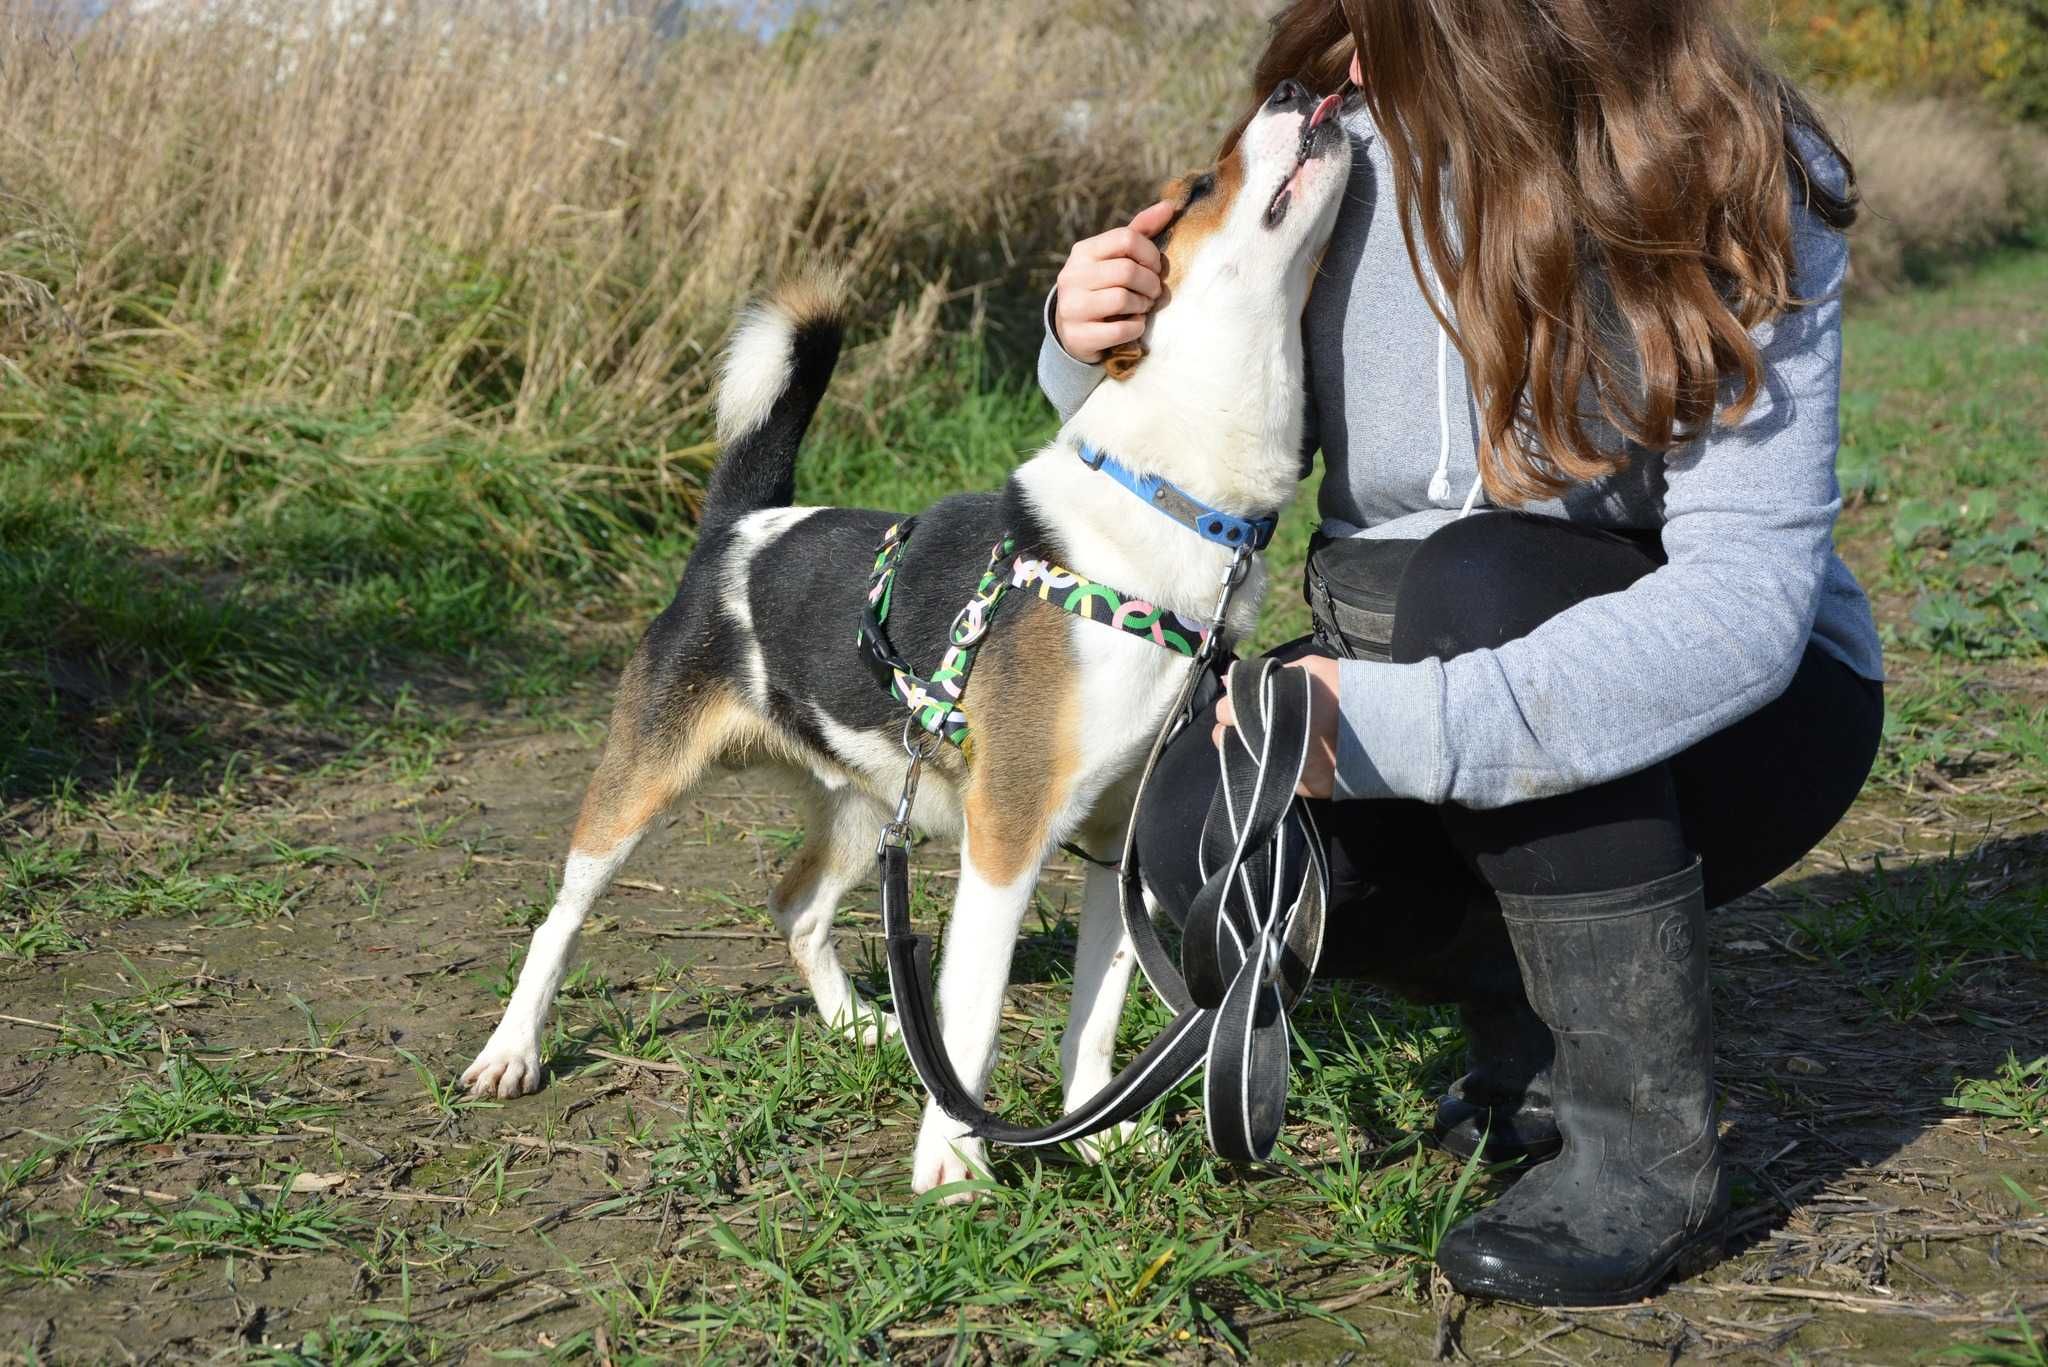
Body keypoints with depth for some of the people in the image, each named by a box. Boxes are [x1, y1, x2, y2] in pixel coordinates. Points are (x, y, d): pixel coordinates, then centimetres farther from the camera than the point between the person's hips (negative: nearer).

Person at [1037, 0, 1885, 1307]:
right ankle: (1536, 1013, 7)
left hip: (1742, 709, -4)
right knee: (1213, 838, -25)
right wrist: (1105, 352, -17)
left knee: (1472, 578, -35)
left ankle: (1650, 1144, -20)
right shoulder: (1350, 149, -10)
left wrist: (1410, 727, -43)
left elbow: (1747, 595, -32)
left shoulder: (1736, 194, -22)